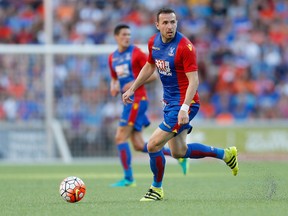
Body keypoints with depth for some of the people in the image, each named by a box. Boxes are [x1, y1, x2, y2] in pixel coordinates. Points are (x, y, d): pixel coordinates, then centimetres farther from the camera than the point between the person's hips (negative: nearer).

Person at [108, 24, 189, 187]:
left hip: (137, 99, -8)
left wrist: (135, 83, -16)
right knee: (139, 145, 5)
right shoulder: (112, 58, 15)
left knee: (120, 138, -11)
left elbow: (153, 74, -6)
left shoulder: (136, 53, -5)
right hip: (128, 101, 8)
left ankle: (128, 178, -4)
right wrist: (114, 87, 5)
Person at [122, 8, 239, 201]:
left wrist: (184, 108, -32)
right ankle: (225, 154, 32)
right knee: (179, 152, 15)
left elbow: (194, 81, -23)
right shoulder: (154, 42, 2)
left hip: (183, 103, -8)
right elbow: (149, 67, 21)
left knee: (153, 145, -11)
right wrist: (132, 89, 21)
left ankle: (157, 189, 11)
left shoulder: (185, 46, -20)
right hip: (169, 102, 8)